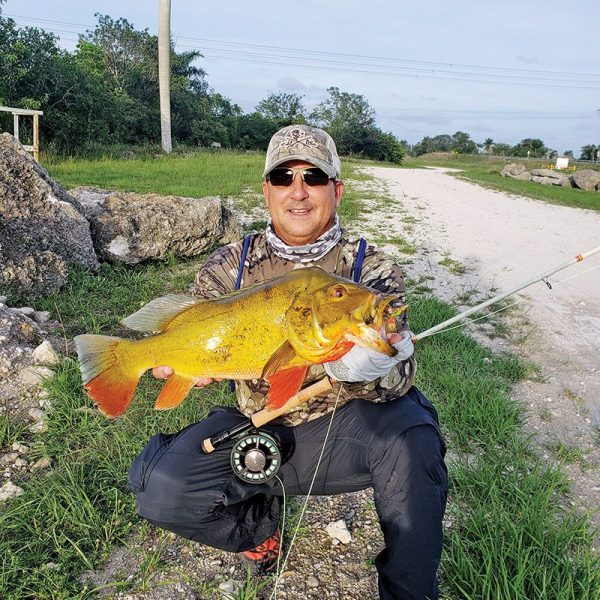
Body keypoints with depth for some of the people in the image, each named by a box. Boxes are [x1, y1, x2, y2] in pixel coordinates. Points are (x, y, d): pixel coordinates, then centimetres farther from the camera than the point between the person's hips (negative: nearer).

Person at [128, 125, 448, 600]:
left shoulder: (372, 269, -7)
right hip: (253, 431, 2)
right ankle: (260, 527, 14)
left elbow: (399, 375, -14)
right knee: (159, 486, -19)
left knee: (410, 435, -32)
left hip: (339, 428, -1)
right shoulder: (231, 266, -2)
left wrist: (363, 370, -39)